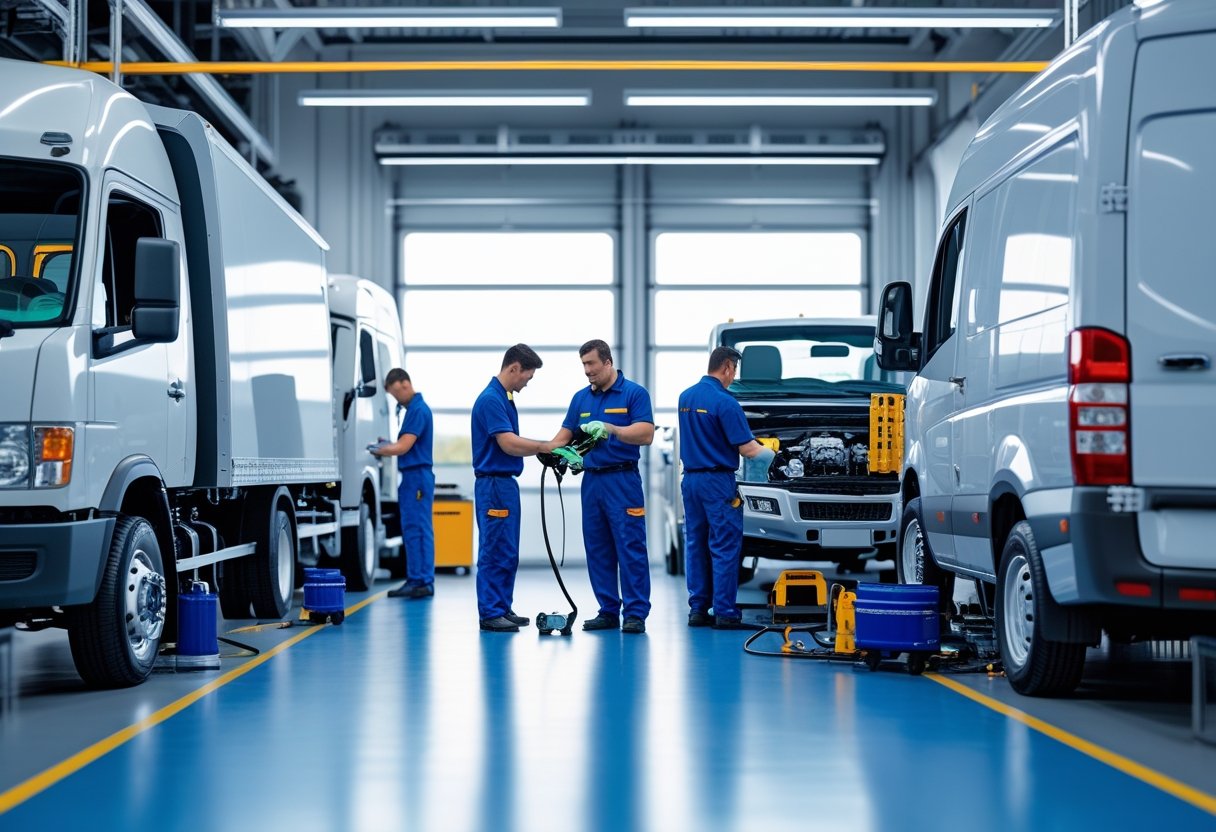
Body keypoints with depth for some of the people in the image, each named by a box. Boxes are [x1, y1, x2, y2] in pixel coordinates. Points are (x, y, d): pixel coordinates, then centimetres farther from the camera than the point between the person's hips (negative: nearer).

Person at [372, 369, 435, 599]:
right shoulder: (412, 409, 18)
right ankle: (416, 580, 14)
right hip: (412, 477, 10)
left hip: (417, 476, -10)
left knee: (417, 529, -10)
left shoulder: (418, 410, -14)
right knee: (412, 530, 11)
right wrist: (386, 446, 10)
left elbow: (403, 447, -17)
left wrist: (377, 450, -5)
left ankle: (422, 581, -9)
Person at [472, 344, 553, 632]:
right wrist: (548, 446, -17)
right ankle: (490, 614, -1)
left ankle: (502, 609, 18)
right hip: (494, 485, -10)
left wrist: (544, 450, 11)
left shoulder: (504, 398, 15)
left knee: (508, 554, 12)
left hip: (506, 484, 10)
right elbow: (509, 444, -24)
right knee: (495, 552, -5)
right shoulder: (491, 399, -17)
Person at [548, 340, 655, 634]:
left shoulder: (634, 394, -4)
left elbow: (646, 434, -14)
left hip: (622, 480, -6)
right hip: (591, 480, 6)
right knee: (597, 551, 7)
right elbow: (565, 435, 12)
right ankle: (608, 611, 13)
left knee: (630, 548, -7)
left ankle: (635, 613, -5)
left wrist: (609, 428, -27)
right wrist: (550, 450, -11)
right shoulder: (581, 398, 13)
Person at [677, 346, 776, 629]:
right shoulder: (724, 402, -15)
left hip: (690, 478, 8)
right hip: (717, 482, -8)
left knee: (695, 545, 11)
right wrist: (770, 453, 4)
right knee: (725, 547, -3)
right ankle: (725, 613, -3)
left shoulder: (685, 397, 10)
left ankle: (698, 609, 12)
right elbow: (747, 449, -15)